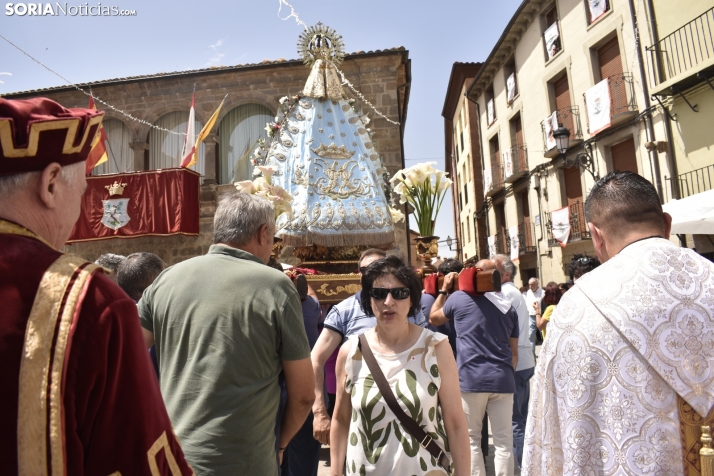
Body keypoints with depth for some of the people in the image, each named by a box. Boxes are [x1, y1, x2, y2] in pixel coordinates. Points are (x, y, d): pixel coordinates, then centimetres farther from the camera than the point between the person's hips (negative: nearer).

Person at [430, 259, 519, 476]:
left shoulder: (459, 298, -3)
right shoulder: (508, 307, 9)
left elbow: (434, 318, 15)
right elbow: (514, 352, 13)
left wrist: (443, 290, 23)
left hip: (471, 379, -3)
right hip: (503, 380, 4)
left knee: (471, 439, 9)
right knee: (503, 441, 10)